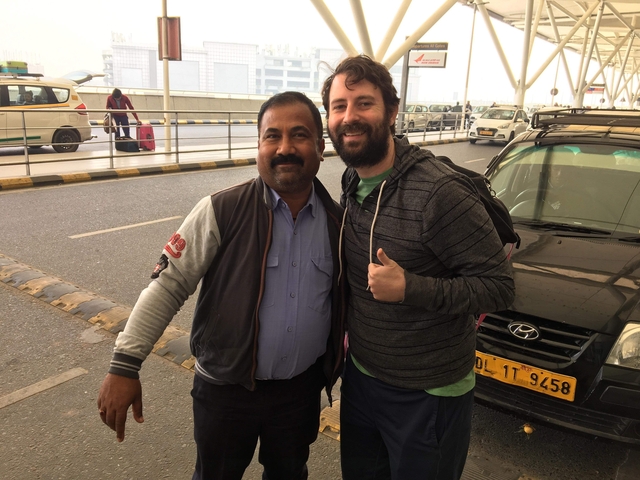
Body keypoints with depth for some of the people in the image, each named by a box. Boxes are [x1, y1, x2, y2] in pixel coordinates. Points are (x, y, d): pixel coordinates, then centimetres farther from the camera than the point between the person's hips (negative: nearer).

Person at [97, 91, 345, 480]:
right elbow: (168, 285, -15)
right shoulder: (221, 211, -16)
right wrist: (125, 365, -17)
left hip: (302, 389, 3)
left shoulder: (337, 221, -5)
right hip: (225, 389, -2)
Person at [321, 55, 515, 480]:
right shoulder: (351, 183, -1)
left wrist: (409, 288, -30)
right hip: (360, 377, 7)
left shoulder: (440, 191, -25)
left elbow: (499, 285, -21)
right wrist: (352, 328, 5)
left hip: (429, 396, -6)